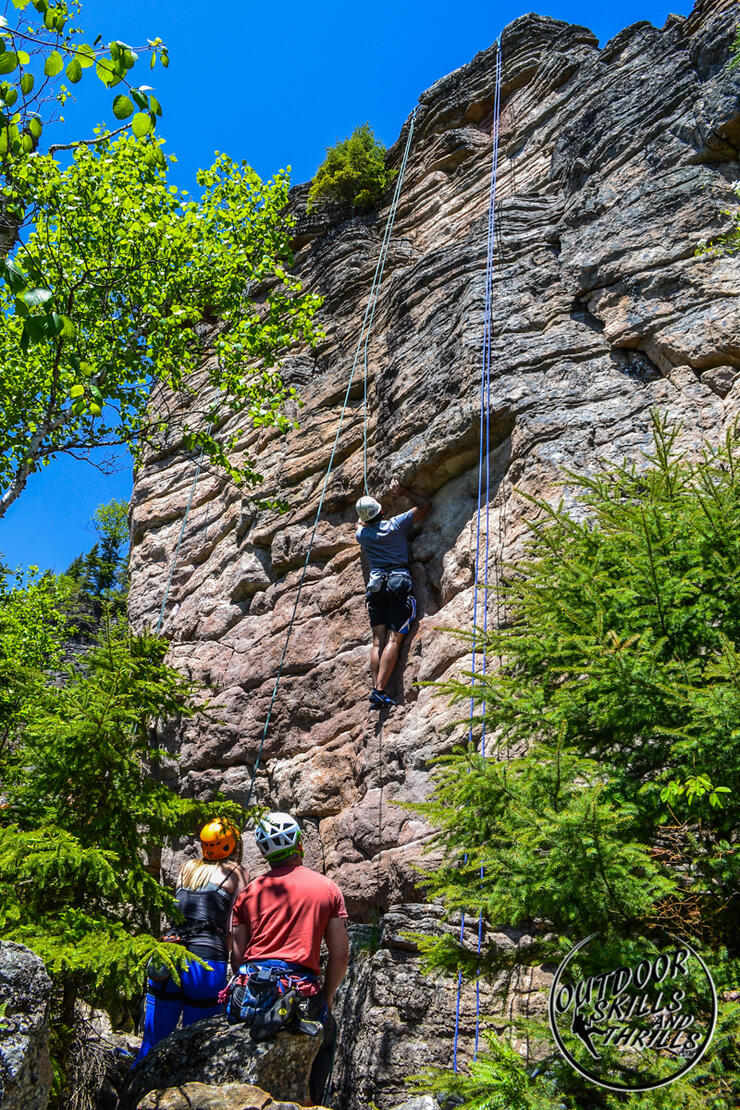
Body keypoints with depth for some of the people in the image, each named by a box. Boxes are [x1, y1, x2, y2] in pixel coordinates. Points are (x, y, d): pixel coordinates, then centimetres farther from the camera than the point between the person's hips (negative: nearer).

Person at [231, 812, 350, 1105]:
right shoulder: (327, 888, 5)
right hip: (301, 987, -2)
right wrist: (326, 997, 15)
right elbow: (341, 955, 3)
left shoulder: (249, 891, 9)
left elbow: (236, 956, 8)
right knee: (326, 1030, 22)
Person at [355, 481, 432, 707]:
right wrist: (402, 491, 22)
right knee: (394, 639, -9)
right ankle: (380, 689, -19)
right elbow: (425, 505, 14)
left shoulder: (362, 534, 12)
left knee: (378, 640, 0)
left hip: (375, 585, 3)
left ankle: (375, 689, -11)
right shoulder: (397, 524, 4)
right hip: (399, 583, -3)